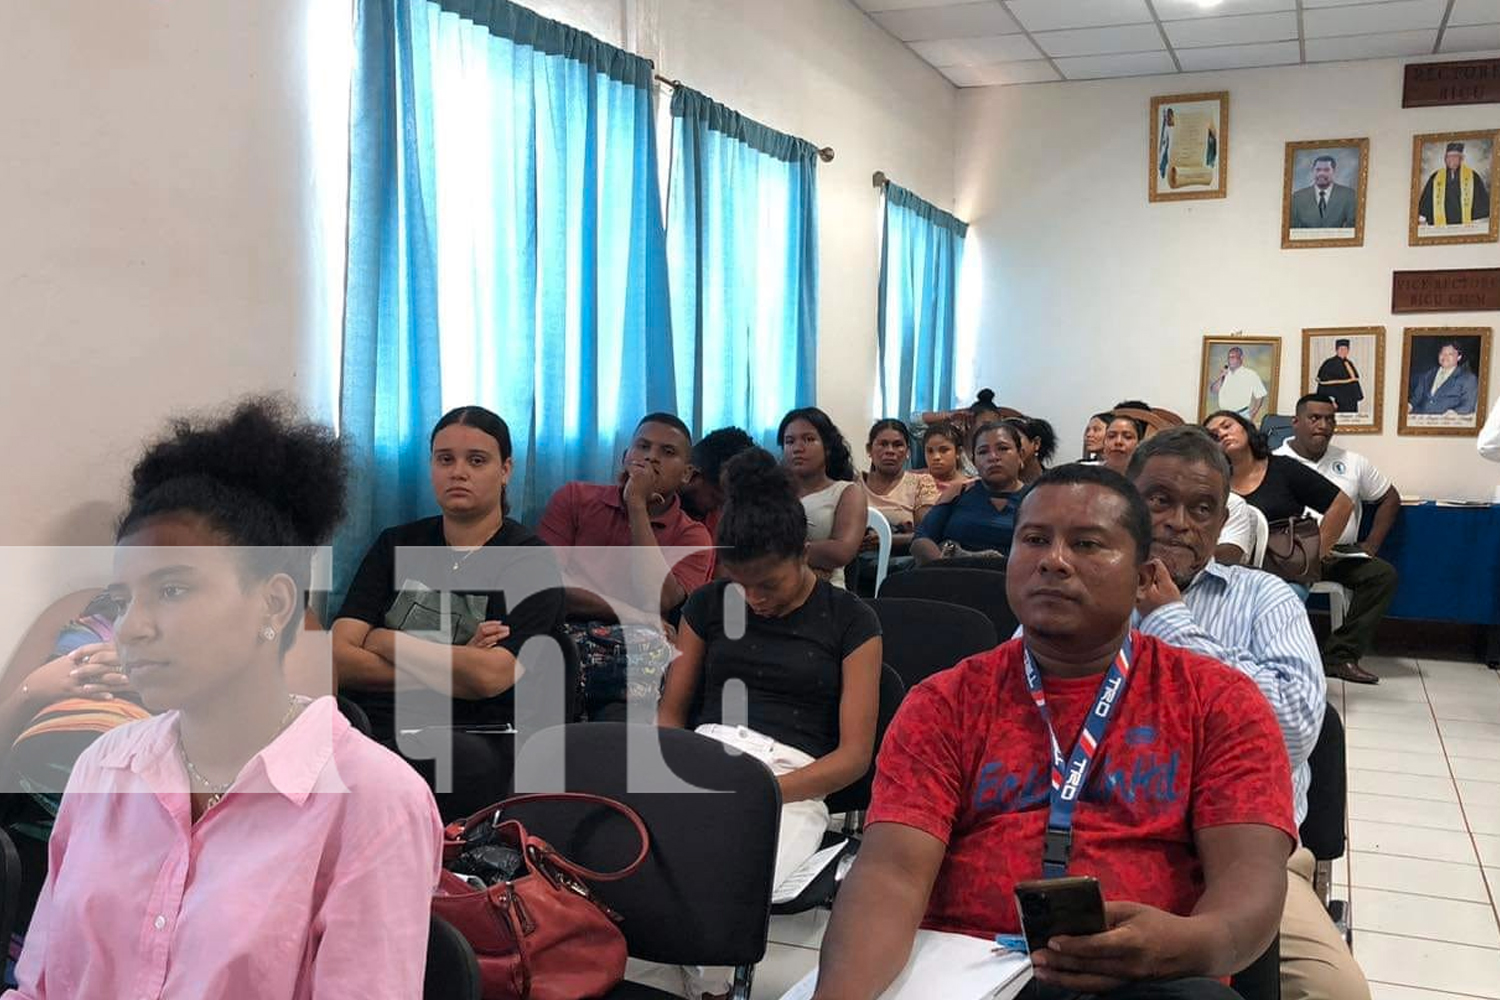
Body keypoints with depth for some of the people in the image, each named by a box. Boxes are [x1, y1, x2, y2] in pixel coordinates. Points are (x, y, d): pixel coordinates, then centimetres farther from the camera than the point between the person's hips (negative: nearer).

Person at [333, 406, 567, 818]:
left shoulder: (530, 561, 4)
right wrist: (452, 668, -6)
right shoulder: (397, 545, 17)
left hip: (469, 737, -3)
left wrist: (384, 642, 1)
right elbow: (338, 659, 5)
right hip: (368, 722, 3)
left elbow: (491, 675, -12)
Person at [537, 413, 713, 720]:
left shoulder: (692, 537, 12)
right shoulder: (575, 498, 14)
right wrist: (632, 615, -9)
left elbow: (659, 602, -9)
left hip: (636, 649, 0)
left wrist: (637, 505, -6)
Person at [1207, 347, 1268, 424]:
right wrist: (1221, 377, -7)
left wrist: (1253, 414, -7)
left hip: (1242, 415, -4)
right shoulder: (1224, 374, 14)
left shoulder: (1250, 375, -1)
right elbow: (1213, 391, 7)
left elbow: (1260, 395, -2)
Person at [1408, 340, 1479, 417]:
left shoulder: (1468, 379, 7)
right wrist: (1409, 406, -5)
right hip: (1419, 418, 2)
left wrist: (1454, 413, -22)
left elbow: (1467, 406, -2)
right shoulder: (1427, 375, 21)